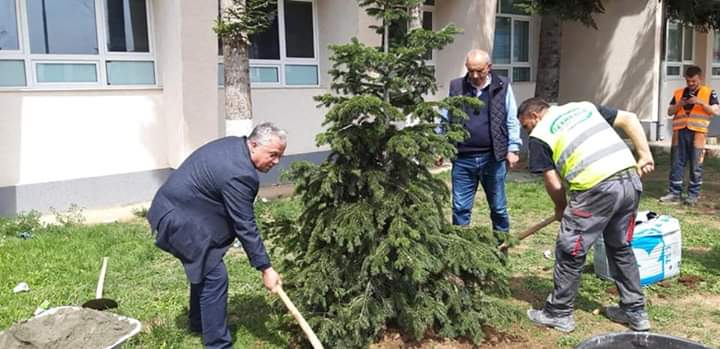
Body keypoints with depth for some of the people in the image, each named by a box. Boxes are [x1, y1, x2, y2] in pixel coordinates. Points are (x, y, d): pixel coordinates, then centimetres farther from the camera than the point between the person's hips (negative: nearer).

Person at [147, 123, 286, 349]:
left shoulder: (234, 144, 2)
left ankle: (199, 322, 42)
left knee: (204, 268, 23)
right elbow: (245, 226, -23)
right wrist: (265, 268, -16)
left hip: (174, 206, 11)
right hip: (180, 219, -11)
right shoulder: (239, 174, -27)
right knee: (214, 277, -6)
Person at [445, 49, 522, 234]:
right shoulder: (456, 87, 4)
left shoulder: (502, 87, 0)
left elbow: (512, 121, 3)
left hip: (493, 158, -1)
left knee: (498, 207, 13)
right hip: (462, 158, 1)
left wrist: (512, 148, -3)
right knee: (460, 208, 6)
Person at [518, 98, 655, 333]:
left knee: (570, 252, 9)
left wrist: (561, 208, 22)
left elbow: (553, 184, 4)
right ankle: (635, 312, 33)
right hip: (631, 180, 7)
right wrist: (645, 155, 16)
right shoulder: (585, 107, 23)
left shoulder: (539, 135, 6)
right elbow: (629, 119, 17)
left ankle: (559, 314, 21)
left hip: (597, 188, -7)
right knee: (621, 247, 23)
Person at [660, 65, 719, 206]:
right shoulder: (678, 92, 14)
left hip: (697, 133, -3)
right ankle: (674, 193, 9)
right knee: (676, 163, 3)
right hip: (680, 132, 3)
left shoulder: (708, 92, 6)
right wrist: (678, 105, -4)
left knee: (696, 166, 1)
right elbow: (669, 112, 15)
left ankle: (693, 195, 8)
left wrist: (701, 102, -13)